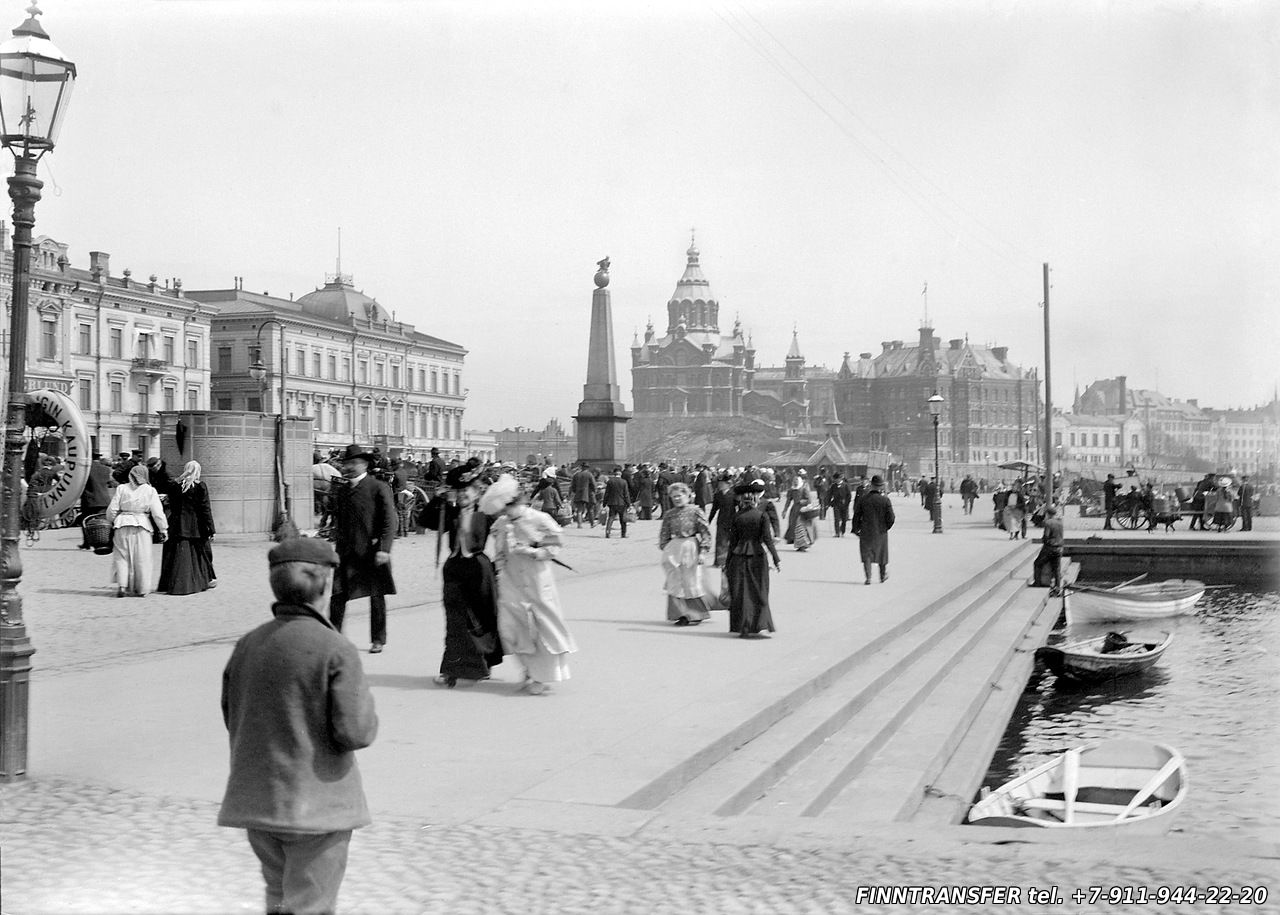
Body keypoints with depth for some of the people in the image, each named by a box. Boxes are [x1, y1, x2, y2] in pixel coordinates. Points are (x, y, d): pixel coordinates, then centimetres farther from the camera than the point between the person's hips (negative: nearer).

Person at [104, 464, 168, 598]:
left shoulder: (121, 488, 0)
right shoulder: (150, 491, -2)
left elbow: (112, 509, 1)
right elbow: (157, 512, -4)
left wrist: (110, 523, 17)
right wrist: (163, 529, 4)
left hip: (123, 525, 0)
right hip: (142, 527, 0)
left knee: (122, 556, 10)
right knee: (142, 559, 8)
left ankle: (122, 585, -2)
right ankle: (141, 589, 12)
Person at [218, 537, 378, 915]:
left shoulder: (247, 645, 2)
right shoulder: (336, 650, -17)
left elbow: (232, 719, 10)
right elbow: (355, 732, -19)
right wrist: (365, 699, 0)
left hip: (255, 799, 6)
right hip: (317, 802, -6)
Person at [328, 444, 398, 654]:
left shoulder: (379, 488, -4)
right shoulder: (340, 490, 12)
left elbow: (390, 520, -7)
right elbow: (337, 520, 18)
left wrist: (384, 549, -15)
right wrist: (337, 546, 9)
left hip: (372, 552, -4)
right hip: (346, 553, 4)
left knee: (377, 597, 6)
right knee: (338, 595, -4)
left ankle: (378, 640, 17)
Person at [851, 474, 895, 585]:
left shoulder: (863, 499, -6)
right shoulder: (885, 500, -9)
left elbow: (856, 516, -1)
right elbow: (891, 518, -9)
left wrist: (856, 530, 10)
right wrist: (886, 527, 10)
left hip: (866, 533, 0)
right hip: (881, 533, 0)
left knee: (866, 555, 5)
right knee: (882, 554, 18)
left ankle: (868, 577, -8)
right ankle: (883, 575, 30)